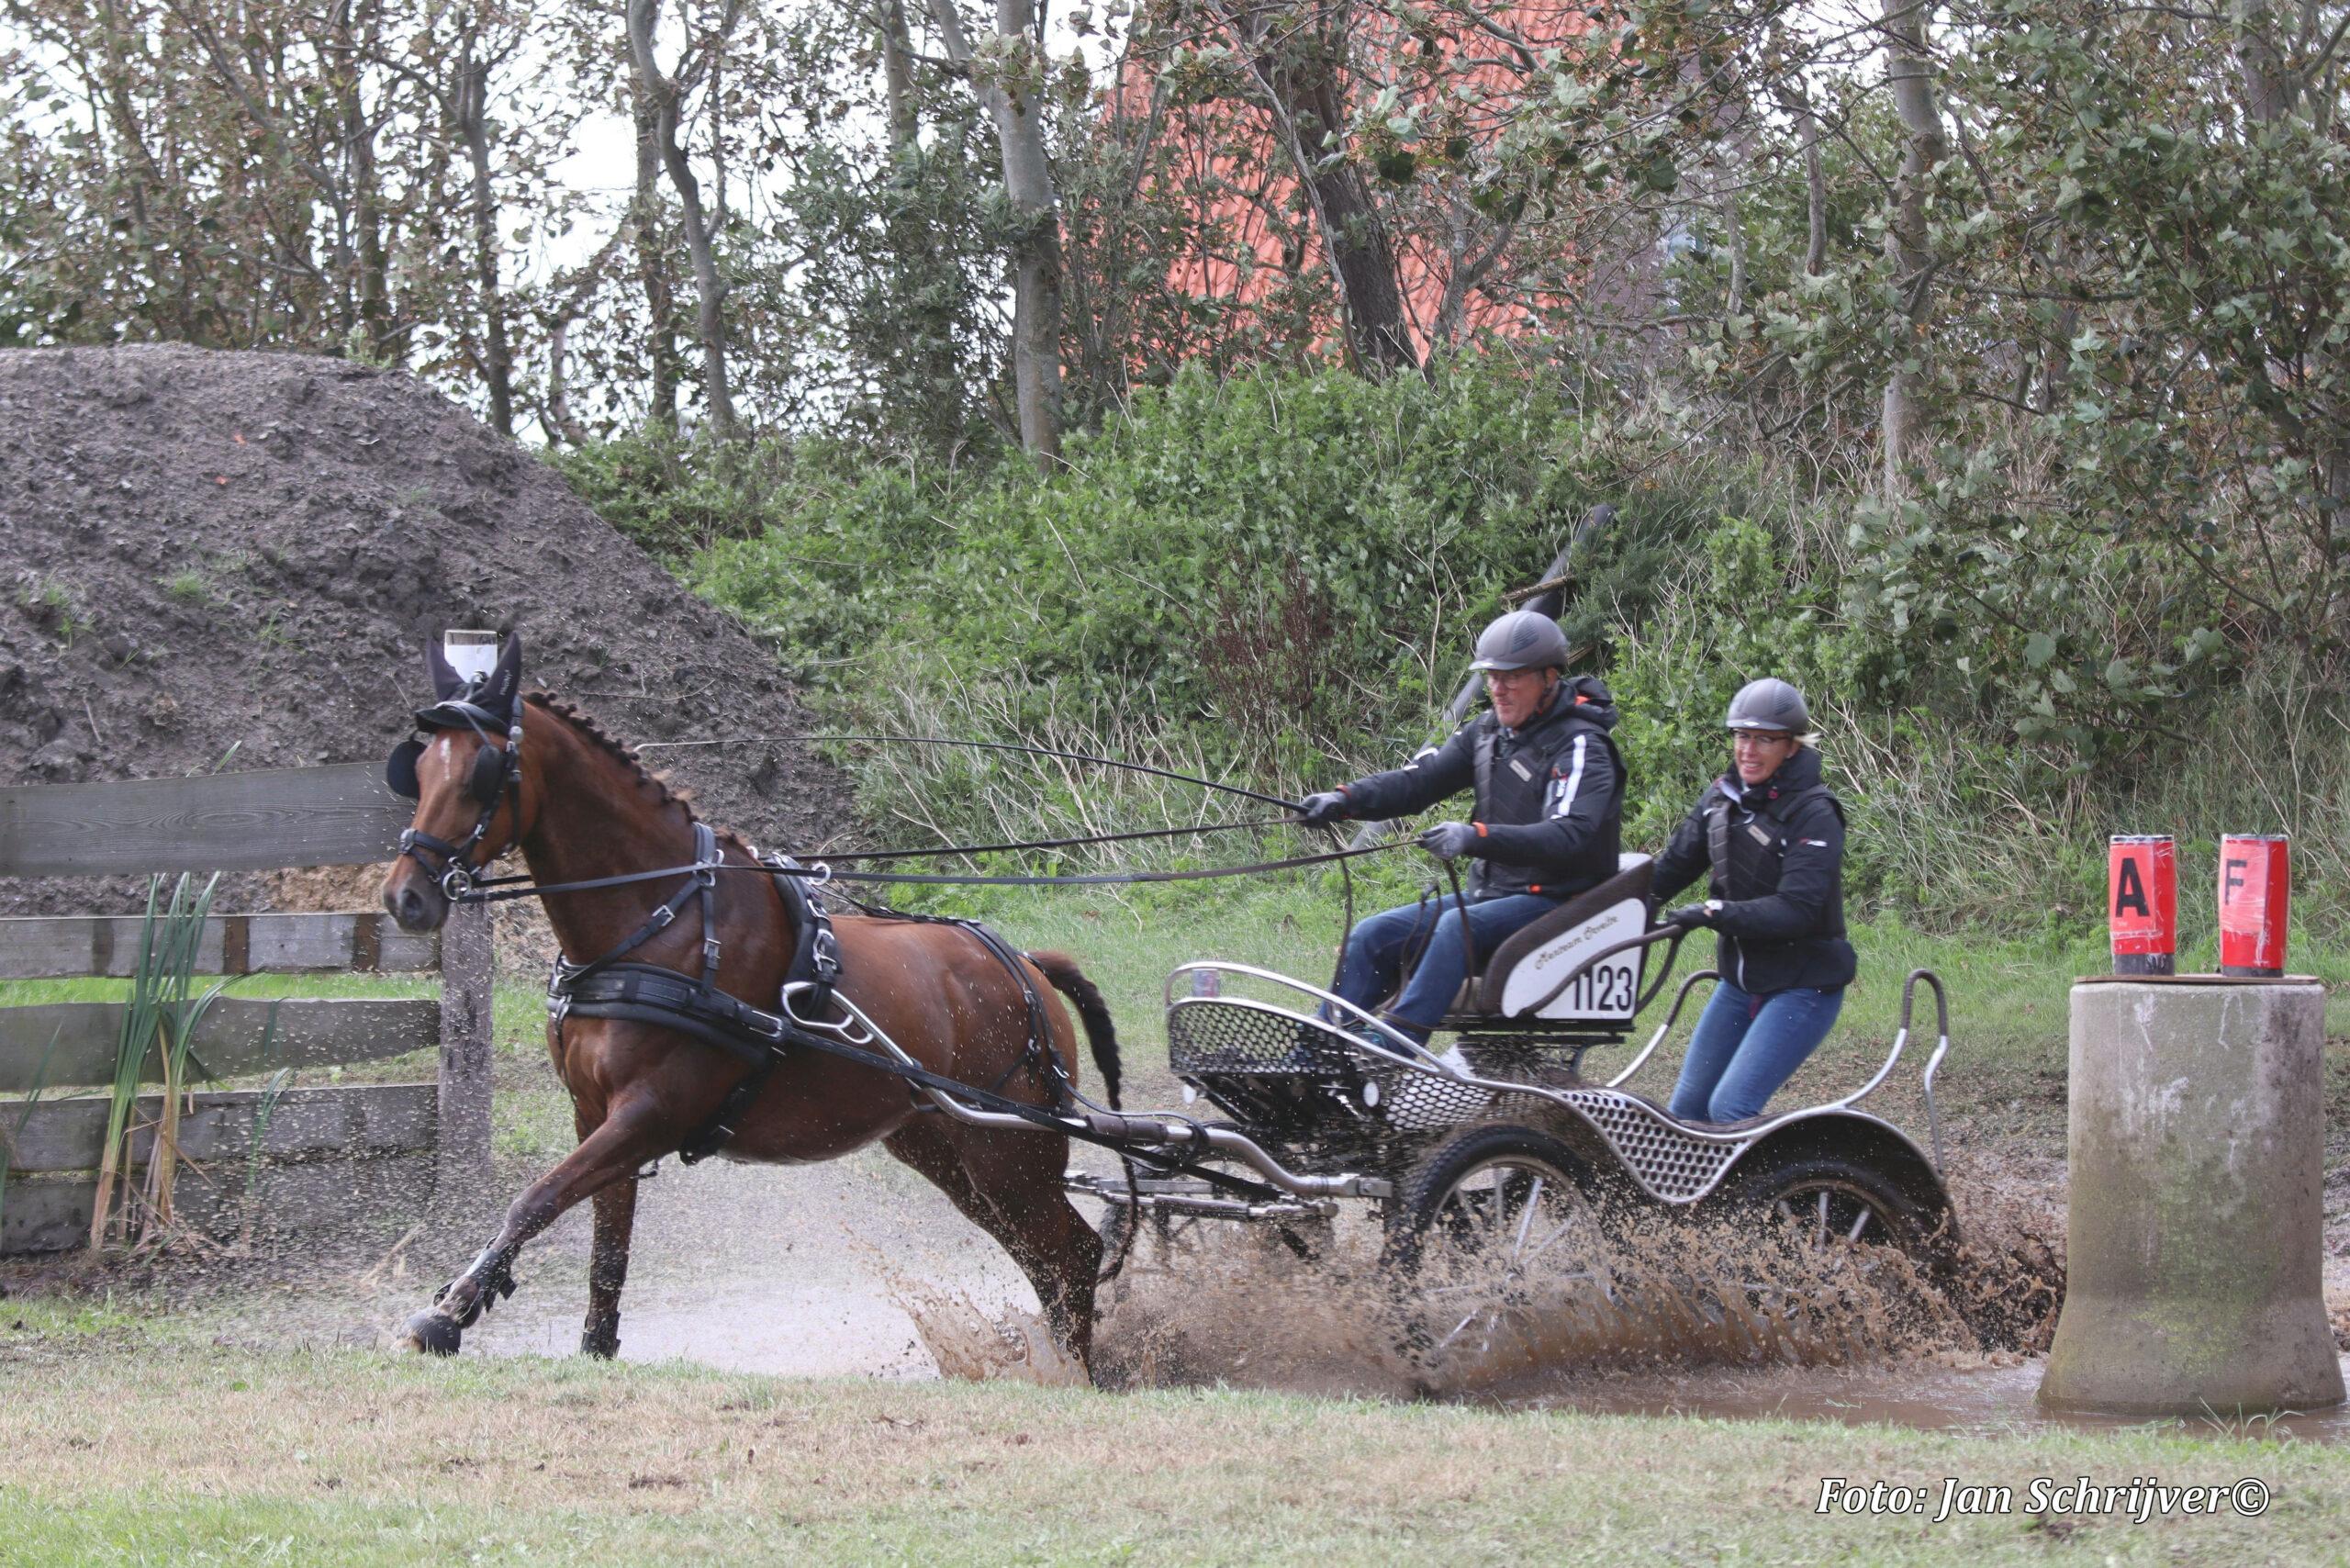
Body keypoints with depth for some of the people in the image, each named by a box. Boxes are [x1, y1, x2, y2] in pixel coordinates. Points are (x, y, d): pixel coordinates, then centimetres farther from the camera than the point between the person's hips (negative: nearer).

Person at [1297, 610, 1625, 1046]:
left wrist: (1476, 837, -42)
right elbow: (1419, 779, 5)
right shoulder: (1489, 731, 11)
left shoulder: (1581, 747, -14)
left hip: (1555, 900, -9)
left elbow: (1569, 837, -29)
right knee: (1372, 936, -3)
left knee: (1457, 926, -35)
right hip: (1491, 891, 9)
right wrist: (1345, 800, -14)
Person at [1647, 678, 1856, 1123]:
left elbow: (1796, 910, -27)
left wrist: (1716, 913, -34)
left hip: (1803, 986, -8)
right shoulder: (1722, 798, 4)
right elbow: (1673, 866, 7)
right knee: (1686, 1110, 8)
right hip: (1740, 981, 8)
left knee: (1731, 1108, -20)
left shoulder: (1814, 815, -18)